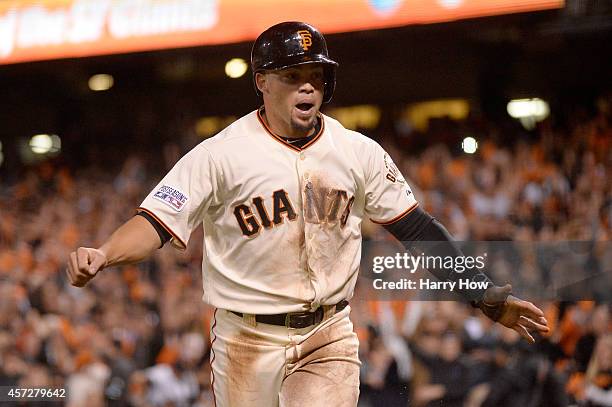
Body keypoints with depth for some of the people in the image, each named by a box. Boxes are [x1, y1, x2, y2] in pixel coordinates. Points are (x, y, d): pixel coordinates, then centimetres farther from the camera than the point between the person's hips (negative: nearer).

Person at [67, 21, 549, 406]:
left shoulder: (359, 153, 3)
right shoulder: (218, 155, -8)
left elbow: (417, 229, 6)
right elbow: (156, 222, -14)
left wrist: (488, 297, -1)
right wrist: (101, 256, -35)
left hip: (329, 338, 2)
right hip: (247, 338, -2)